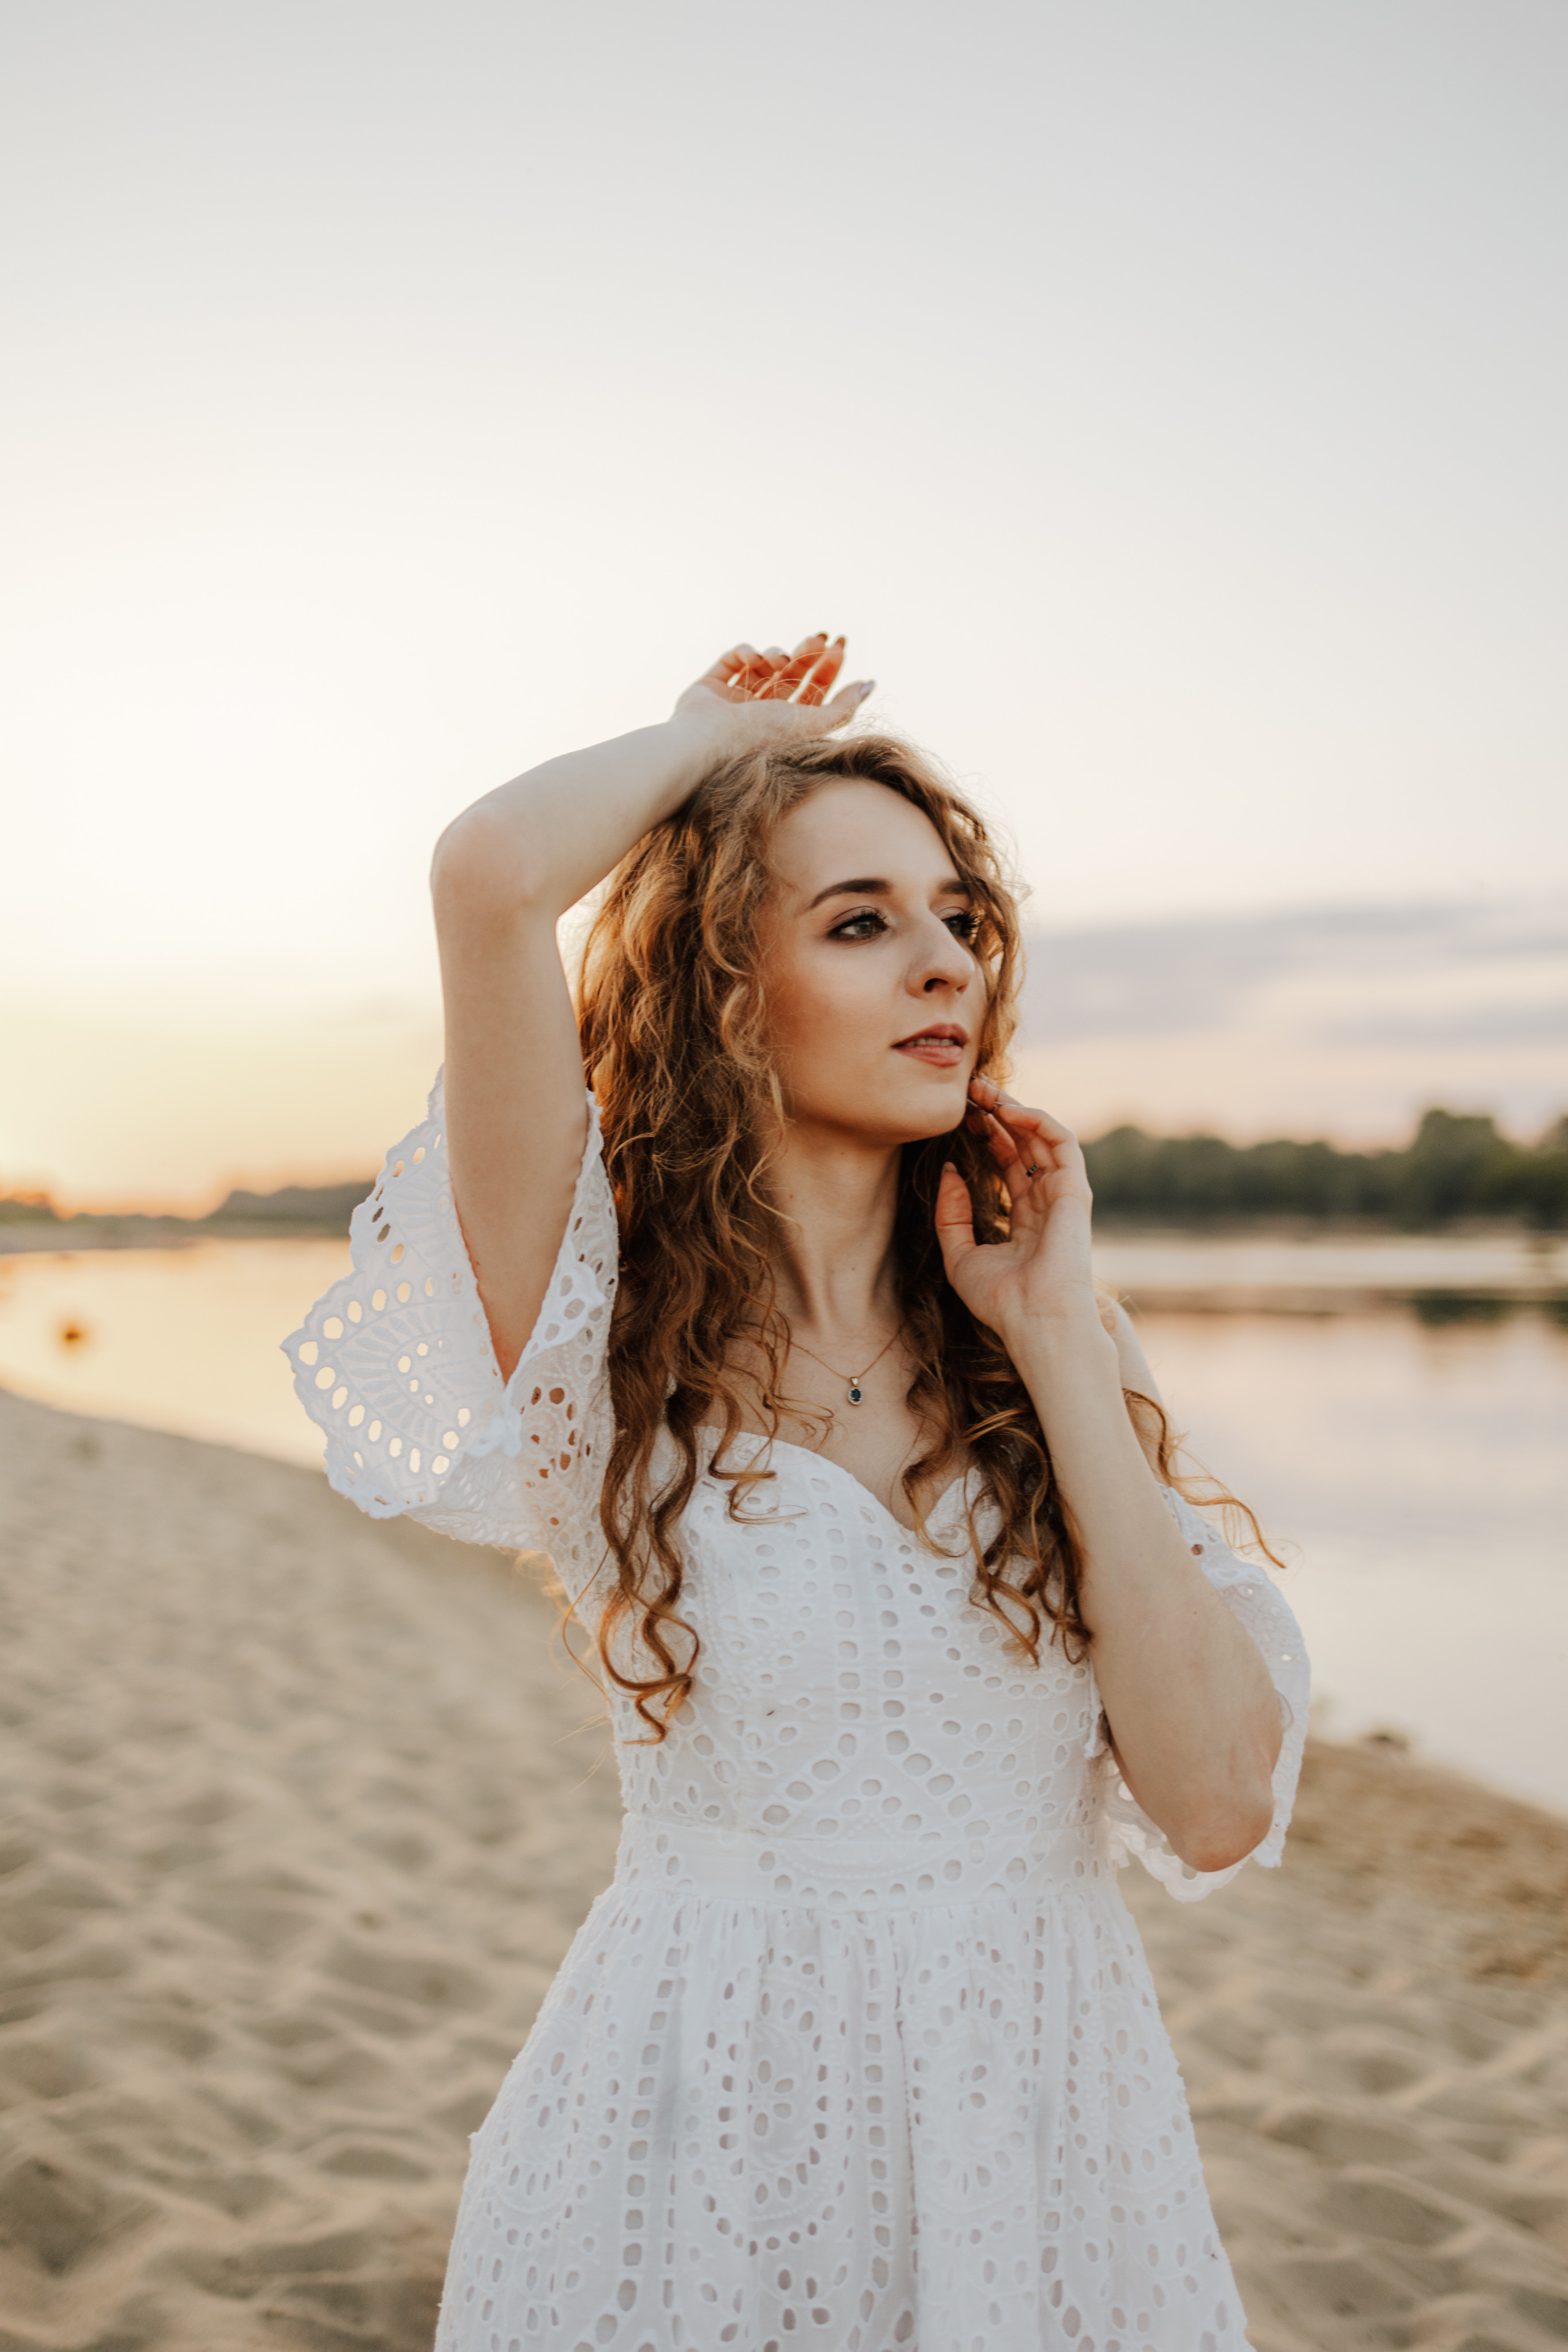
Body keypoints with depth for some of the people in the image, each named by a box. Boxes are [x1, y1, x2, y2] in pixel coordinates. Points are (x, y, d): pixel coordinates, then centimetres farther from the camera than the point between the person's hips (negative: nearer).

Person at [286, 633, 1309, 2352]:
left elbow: (1217, 1807, -10)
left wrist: (1054, 1343, -11)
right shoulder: (607, 1325, -11)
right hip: (722, 2121, -3)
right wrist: (721, 736, -8)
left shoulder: (1036, 1341, 1)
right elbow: (492, 872, -28)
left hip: (1060, 2094, 4)